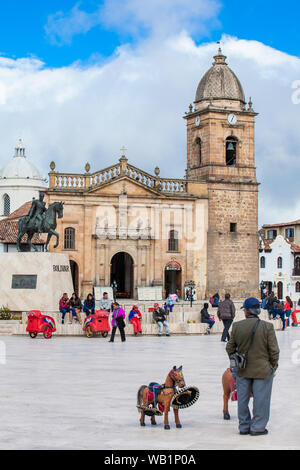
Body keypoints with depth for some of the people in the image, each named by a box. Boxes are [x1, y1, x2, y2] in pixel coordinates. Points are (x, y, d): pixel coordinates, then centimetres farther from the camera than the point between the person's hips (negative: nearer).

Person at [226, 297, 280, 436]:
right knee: (261, 399, 7)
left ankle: (244, 426, 21)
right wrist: (273, 366, 4)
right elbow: (274, 350, -10)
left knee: (243, 399, 13)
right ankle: (257, 427, 11)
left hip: (242, 370, 3)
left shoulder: (237, 326, -5)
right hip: (263, 370, -3)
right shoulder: (267, 327, -13)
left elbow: (230, 348, 3)